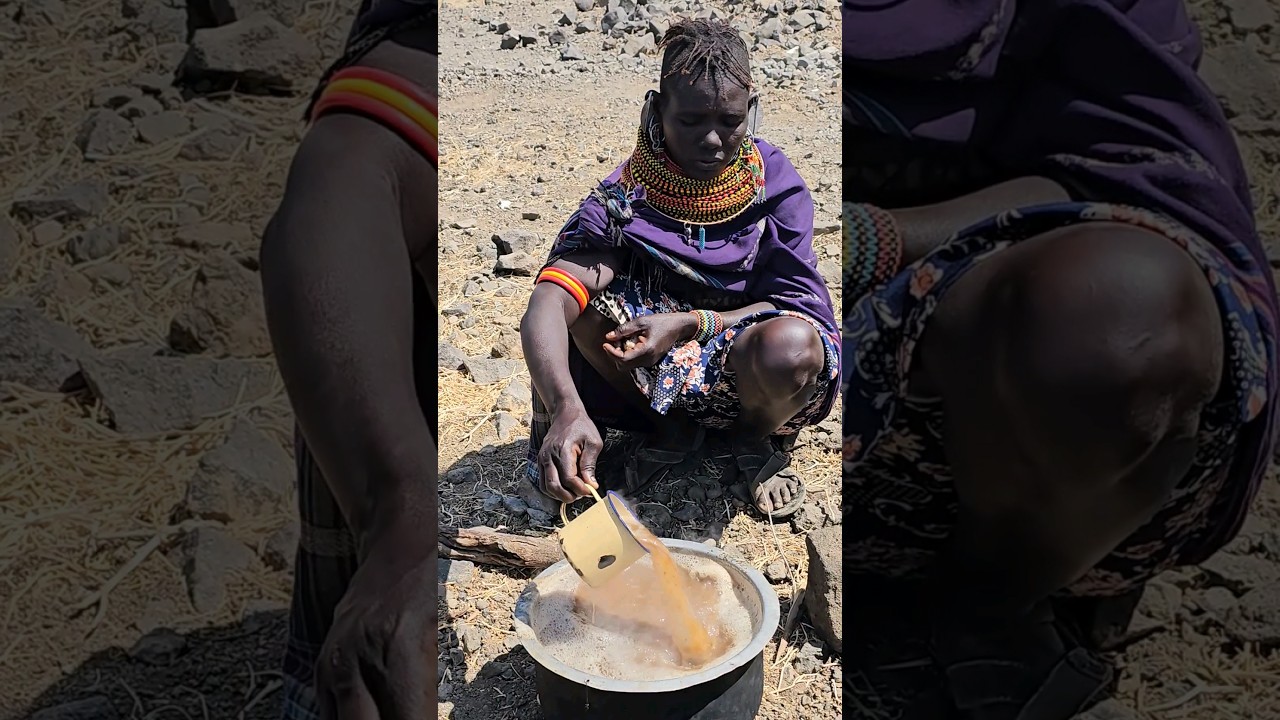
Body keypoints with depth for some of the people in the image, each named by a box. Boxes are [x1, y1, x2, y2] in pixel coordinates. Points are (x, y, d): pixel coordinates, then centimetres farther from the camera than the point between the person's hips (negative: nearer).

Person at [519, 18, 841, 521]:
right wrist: (568, 409, -47)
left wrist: (689, 323, -28)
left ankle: (759, 438, 2)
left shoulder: (777, 187, -11)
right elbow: (545, 307, -28)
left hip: (747, 369, -1)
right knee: (578, 289, -25)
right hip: (668, 367, 1)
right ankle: (670, 431, -1)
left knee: (789, 345, -38)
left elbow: (795, 307, -12)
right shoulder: (627, 196, -15)